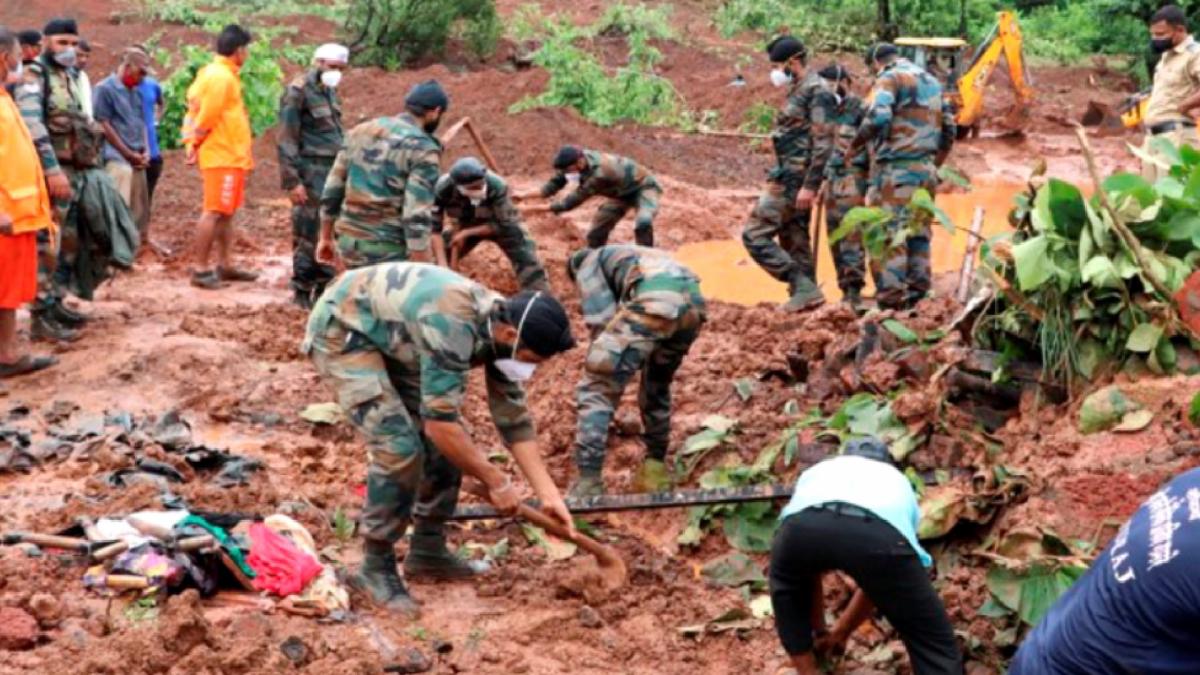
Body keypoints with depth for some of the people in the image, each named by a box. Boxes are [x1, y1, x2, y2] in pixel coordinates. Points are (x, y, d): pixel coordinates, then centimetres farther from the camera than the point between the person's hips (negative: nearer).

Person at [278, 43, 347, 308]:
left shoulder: (330, 91, 13)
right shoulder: (298, 92, -12)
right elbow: (287, 141, -15)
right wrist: (292, 181, -18)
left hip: (334, 171, 8)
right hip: (311, 173, -8)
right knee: (308, 234, -1)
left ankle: (324, 286, 23)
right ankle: (302, 291, 9)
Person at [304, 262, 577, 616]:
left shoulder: (501, 327, -9)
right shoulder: (454, 326, -36)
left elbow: (514, 419, 1)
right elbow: (439, 422, -33)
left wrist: (549, 494, -3)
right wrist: (496, 481, -22)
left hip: (390, 334, 9)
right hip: (342, 331, -9)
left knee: (450, 440, 4)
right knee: (399, 446, -19)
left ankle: (428, 550, 19)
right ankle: (376, 567, -4)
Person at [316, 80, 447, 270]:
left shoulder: (361, 131, 9)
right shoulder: (423, 149, -12)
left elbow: (332, 190, 11)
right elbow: (417, 217, -19)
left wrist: (325, 238, 21)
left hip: (349, 241, 7)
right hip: (387, 249, -7)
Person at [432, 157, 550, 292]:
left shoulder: (496, 186, -39)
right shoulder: (443, 189, -33)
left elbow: (501, 225, -26)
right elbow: (435, 227, -24)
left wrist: (466, 233, -29)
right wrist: (442, 263, -31)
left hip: (503, 224, -2)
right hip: (468, 225, 3)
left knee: (528, 264, -14)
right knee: (436, 262, 2)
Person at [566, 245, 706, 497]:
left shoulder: (589, 263, 26)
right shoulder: (638, 259, 45)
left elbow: (601, 319, 11)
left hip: (653, 304, -7)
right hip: (692, 302, 7)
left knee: (596, 390, 2)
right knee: (657, 386, 32)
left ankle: (588, 486, -5)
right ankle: (656, 464, 35)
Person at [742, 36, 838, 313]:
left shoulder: (817, 92, -15)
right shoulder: (799, 91, 15)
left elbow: (823, 144, -21)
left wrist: (809, 185, -24)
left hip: (794, 179, -10)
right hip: (792, 178, 10)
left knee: (755, 234, -10)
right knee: (793, 240, 12)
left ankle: (804, 288, -11)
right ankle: (803, 292, 15)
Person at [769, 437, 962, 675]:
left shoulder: (817, 472, 46)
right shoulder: (899, 484, 44)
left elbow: (807, 569, 52)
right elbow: (880, 577, 50)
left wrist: (818, 630, 65)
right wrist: (842, 630, 64)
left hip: (804, 524, 2)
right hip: (881, 534, -1)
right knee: (936, 648, 12)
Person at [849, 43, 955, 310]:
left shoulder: (890, 78, -5)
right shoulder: (931, 80, 19)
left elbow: (878, 118, -22)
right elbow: (948, 126, 19)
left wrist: (856, 144, -9)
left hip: (896, 168, -8)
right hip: (926, 169, 8)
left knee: (887, 234, -8)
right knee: (918, 232, 12)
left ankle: (890, 297, -13)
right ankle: (916, 293, 12)